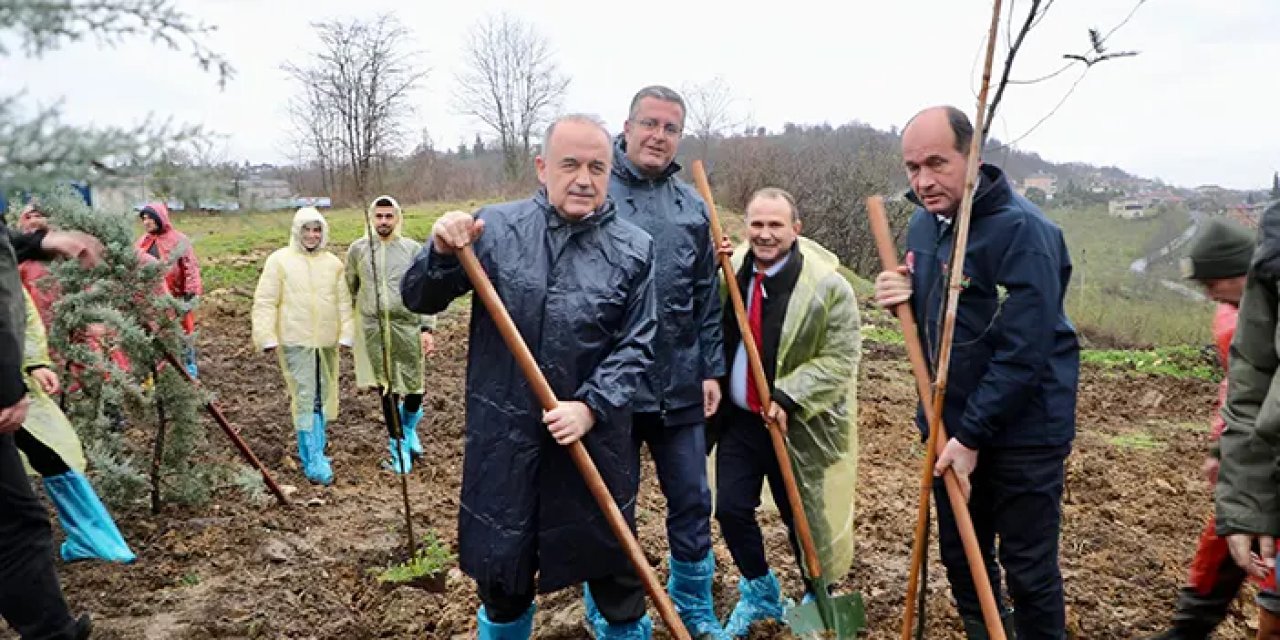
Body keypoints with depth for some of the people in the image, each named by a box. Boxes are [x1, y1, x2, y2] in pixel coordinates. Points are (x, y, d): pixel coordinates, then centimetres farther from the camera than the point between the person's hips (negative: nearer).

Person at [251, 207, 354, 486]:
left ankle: (315, 450, 29)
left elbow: (344, 301, 8)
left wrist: (346, 333, 0)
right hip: (295, 340, -4)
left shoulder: (333, 263, 7)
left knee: (324, 396, 13)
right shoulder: (280, 260, -3)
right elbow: (265, 302, -4)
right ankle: (314, 460, -2)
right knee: (305, 398, -6)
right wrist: (267, 336, -10)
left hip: (327, 341, 4)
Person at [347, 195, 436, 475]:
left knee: (414, 389, 6)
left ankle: (409, 427, 38)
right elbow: (350, 289, 12)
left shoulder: (414, 249, -1)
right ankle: (399, 446, 22)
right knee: (388, 390, 7)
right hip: (373, 329, 1)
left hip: (408, 326, -1)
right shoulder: (358, 249, 3)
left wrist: (427, 328, -8)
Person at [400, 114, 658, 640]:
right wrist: (442, 254, -21)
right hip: (502, 436, 1)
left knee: (613, 566, 16)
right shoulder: (495, 227, -2)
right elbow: (419, 301, 0)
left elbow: (636, 345, -2)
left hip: (594, 437, 0)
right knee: (501, 564, 19)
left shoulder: (634, 249, -3)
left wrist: (590, 407, -16)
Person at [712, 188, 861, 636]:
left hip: (798, 425, -4)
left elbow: (839, 358, -15)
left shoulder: (827, 284, -15)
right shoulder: (730, 269, 0)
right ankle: (760, 592, 32)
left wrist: (788, 397, -24)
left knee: (804, 518, 10)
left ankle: (816, 600, 38)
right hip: (739, 418, 4)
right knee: (731, 508, 5)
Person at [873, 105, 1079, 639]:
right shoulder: (924, 223, 4)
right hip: (951, 423, 7)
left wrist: (973, 436, -21)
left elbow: (1023, 351, -24)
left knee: (1028, 570, 7)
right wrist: (901, 298, -7)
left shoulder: (1021, 230, -20)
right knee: (961, 556, 19)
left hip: (1021, 430, -7)